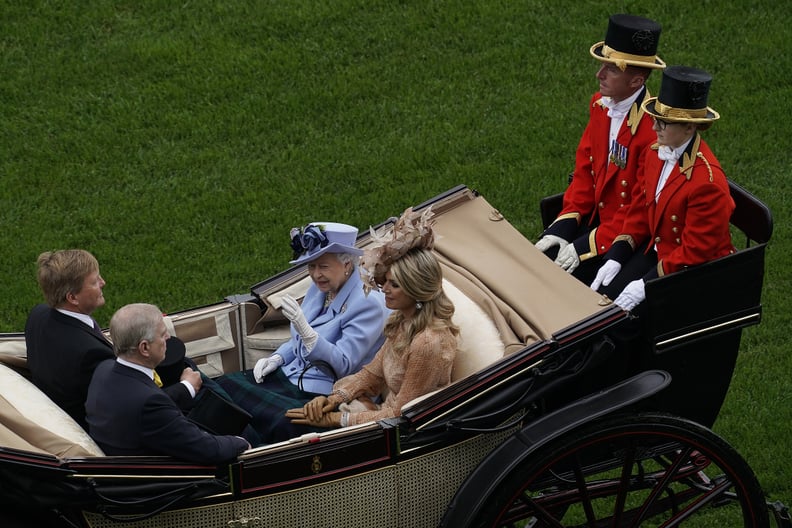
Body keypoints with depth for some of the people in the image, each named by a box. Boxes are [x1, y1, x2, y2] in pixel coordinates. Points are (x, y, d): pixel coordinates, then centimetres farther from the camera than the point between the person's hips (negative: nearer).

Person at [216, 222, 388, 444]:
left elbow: (343, 365, -20)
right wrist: (276, 358, 3)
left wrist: (306, 331, -32)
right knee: (225, 385, -7)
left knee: (283, 425, -35)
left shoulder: (369, 304, -15)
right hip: (288, 376, 9)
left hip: (323, 394, -9)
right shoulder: (320, 289, 10)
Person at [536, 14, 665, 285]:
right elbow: (585, 169, 8)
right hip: (595, 219, 7)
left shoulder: (654, 128, -25)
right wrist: (563, 227, -3)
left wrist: (586, 246, -21)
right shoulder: (601, 105, 1)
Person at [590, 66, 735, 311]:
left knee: (624, 307, -19)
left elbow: (695, 251, -23)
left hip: (696, 272, -8)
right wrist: (615, 259, -2)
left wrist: (645, 285, -24)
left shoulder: (708, 181, -27)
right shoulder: (656, 152, -1)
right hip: (656, 250, 8)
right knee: (601, 293, -8)